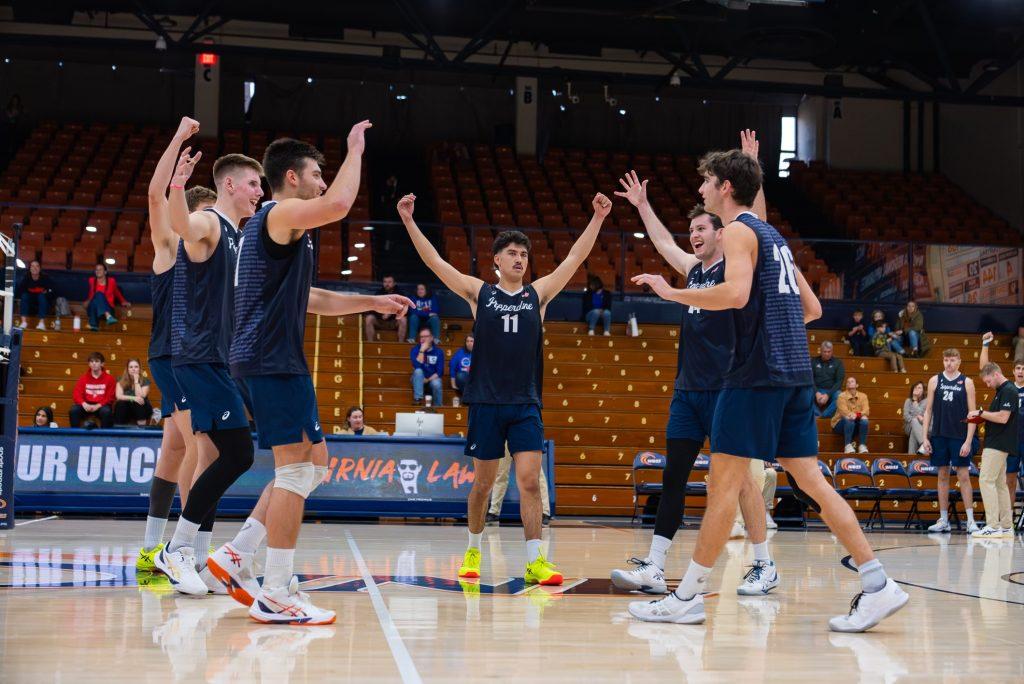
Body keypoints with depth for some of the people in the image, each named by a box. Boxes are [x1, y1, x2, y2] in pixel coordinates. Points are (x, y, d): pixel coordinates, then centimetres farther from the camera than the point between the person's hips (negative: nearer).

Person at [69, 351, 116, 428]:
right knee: (73, 410, -27)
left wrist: (98, 406, -19)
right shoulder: (84, 377, 8)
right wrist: (84, 404, -21)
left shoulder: (109, 378, 2)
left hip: (101, 406, -2)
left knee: (106, 412, -36)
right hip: (87, 405, 2)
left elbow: (110, 397, -3)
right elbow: (76, 394, 0)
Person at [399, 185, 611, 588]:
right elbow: (434, 262, -1)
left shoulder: (538, 294, 8)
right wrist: (409, 222, -9)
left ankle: (534, 562, -7)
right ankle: (474, 550, 27)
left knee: (530, 481, -8)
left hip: (526, 404, 1)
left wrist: (598, 218, -6)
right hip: (486, 402, -1)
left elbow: (574, 259, 2)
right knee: (482, 483, 8)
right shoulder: (479, 292, 4)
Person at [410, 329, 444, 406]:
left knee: (436, 384, -35)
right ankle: (418, 399, -32)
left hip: (433, 378, -1)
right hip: (419, 379, 1)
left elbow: (440, 372, -10)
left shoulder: (438, 351, -7)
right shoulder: (415, 349, -7)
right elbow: (417, 366, -24)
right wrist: (422, 350, -27)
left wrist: (428, 380, -19)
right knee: (418, 371, -32)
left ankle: (438, 406, -15)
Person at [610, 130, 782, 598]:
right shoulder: (692, 268, 17)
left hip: (725, 389, -7)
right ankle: (654, 569, 4)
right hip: (686, 389, 7)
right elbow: (662, 241, 34)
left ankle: (765, 567, 6)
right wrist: (642, 205, 38)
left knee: (741, 477, -4)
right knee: (673, 478, 3)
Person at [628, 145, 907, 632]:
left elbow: (736, 294, -23)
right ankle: (877, 585, 3)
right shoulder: (772, 236, 22)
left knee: (725, 479, -5)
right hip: (795, 372, 9)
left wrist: (672, 293, -14)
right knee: (808, 479, 7)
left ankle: (687, 597, -1)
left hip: (758, 372, -9)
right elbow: (812, 308, 24)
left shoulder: (738, 230, -5)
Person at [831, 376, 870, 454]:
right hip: (841, 424, -3)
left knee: (864, 419, -28)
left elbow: (866, 411, -12)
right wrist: (851, 415, -41)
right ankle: (848, 446, -38)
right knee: (849, 420, -35)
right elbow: (844, 411, -20)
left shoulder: (863, 396, 2)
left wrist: (857, 414, -33)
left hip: (856, 425, 3)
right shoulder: (842, 396, -7)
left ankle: (862, 446, -29)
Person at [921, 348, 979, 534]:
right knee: (943, 476, 7)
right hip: (939, 435, 2)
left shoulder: (967, 382, 0)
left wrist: (968, 440, -9)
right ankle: (943, 520, 11)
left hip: (960, 437, -2)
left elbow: (972, 413, -1)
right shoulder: (935, 380, 6)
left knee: (964, 476, -4)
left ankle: (970, 520, -2)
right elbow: (928, 410, 8)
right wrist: (925, 438, 1)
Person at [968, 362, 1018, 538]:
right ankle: (1006, 527, 15)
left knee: (986, 480, -12)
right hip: (997, 444, 10)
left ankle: (993, 526, -14)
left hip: (998, 445, -10)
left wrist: (981, 413, -14)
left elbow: (1003, 417, -22)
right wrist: (981, 418, 8)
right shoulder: (1000, 391, 17)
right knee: (1000, 484, 11)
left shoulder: (1008, 390, -14)